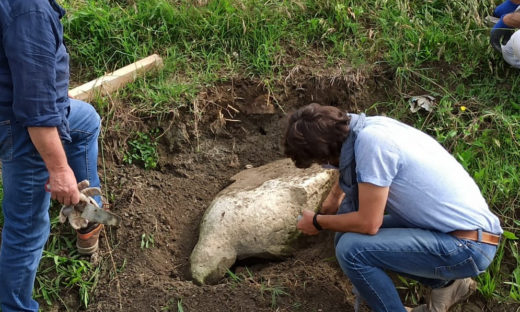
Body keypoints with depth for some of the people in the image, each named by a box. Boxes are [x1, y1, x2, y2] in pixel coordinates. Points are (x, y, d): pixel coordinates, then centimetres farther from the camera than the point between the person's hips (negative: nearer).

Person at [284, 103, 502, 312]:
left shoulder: (370, 142, -23)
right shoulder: (367, 128, 5)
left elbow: (368, 224, -19)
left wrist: (318, 222, 0)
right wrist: (329, 207, 47)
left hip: (468, 246, -9)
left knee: (351, 249, -19)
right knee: (351, 234, 15)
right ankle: (445, 283, 20)